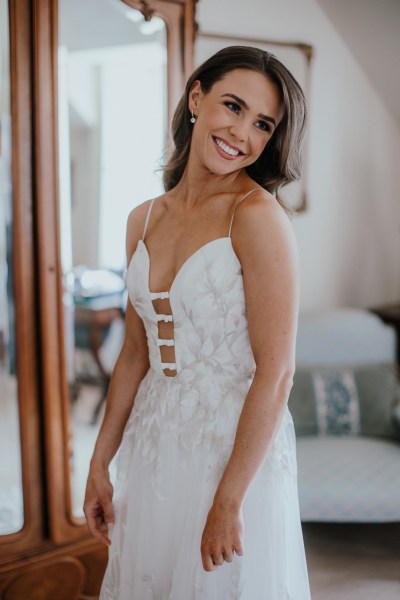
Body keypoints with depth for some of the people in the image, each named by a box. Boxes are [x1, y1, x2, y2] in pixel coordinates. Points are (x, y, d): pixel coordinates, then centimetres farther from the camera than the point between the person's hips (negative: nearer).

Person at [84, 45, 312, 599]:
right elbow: (135, 352, 11)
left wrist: (229, 501, -18)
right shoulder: (144, 219, 5)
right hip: (154, 444, 6)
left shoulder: (258, 214, -14)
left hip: (235, 446, -6)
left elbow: (275, 373, -18)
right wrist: (100, 463, 11)